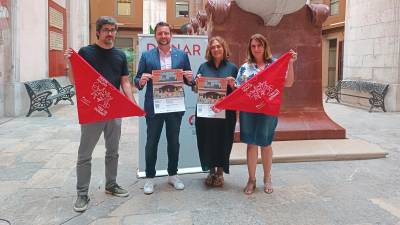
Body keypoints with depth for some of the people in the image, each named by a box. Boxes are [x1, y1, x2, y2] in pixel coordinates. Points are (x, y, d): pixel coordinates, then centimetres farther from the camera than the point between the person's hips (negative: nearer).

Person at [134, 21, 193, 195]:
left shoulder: (182, 55, 6)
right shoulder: (146, 56, 3)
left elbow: (188, 81, 9)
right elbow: (137, 80, 3)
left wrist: (189, 79, -13)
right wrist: (141, 81, -19)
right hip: (153, 107, -1)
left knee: (174, 142, 12)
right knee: (151, 143, 7)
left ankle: (173, 175, 29)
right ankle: (149, 178, 21)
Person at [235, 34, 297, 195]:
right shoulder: (245, 67, 6)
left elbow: (288, 83, -7)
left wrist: (290, 64, -14)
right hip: (248, 111, 1)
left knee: (266, 144, 9)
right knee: (251, 144, 6)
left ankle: (267, 178, 27)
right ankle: (251, 179, 20)